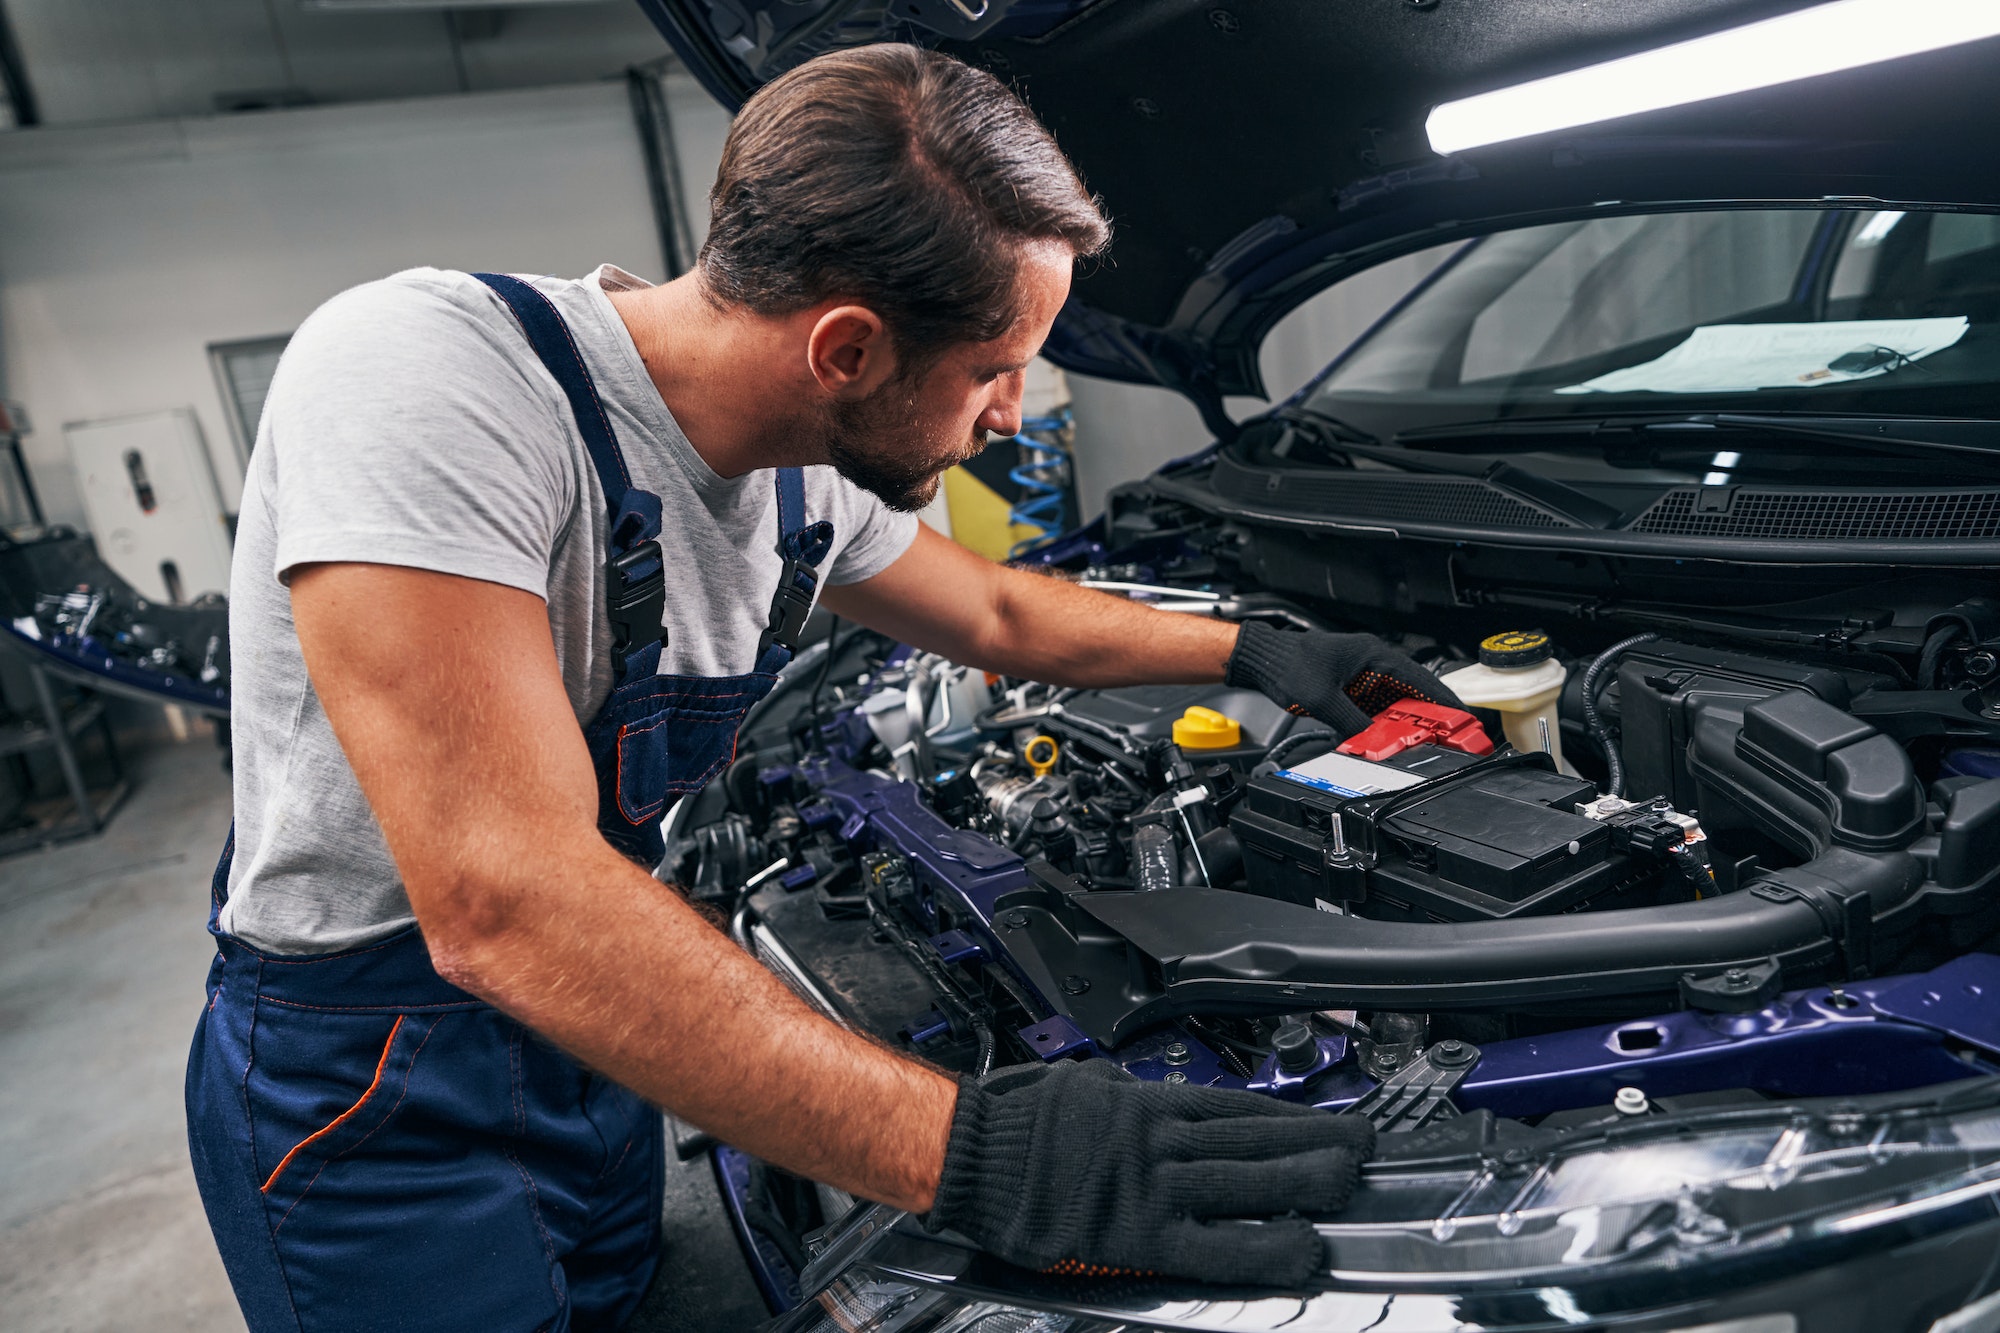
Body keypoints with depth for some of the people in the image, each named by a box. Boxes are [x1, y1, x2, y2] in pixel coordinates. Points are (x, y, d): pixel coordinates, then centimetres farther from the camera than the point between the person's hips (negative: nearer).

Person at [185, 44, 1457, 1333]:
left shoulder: (817, 476, -7)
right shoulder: (429, 373, -31)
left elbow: (1001, 613, 13)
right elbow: (504, 905, -39)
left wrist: (1251, 645, 15)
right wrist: (977, 1152, -40)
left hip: (594, 1046, 7)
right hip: (369, 1105, -6)